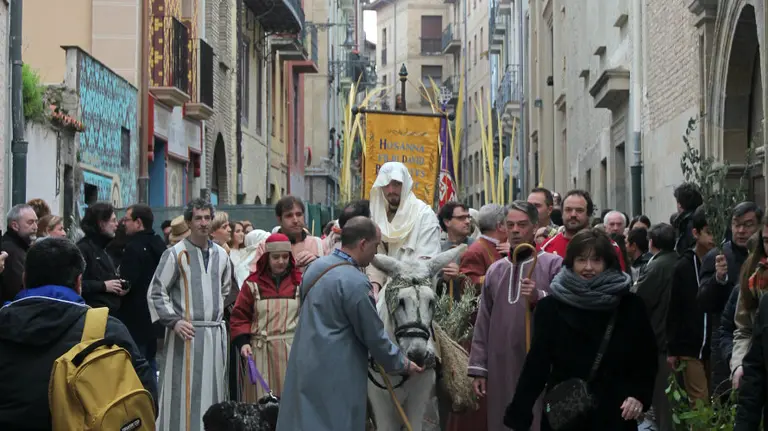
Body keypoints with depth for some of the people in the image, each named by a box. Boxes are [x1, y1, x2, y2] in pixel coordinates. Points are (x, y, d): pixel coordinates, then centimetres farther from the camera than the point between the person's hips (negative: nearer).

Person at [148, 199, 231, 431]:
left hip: (215, 333, 5)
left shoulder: (221, 254, 10)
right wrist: (173, 321, -16)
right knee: (183, 391, -5)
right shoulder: (175, 254, -6)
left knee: (212, 390, 8)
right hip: (186, 332, -5)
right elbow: (156, 293, -7)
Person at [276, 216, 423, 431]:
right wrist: (403, 364, 3)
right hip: (335, 379, -8)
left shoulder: (316, 266, 7)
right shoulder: (355, 283, -19)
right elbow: (374, 336, -11)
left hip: (303, 367, 8)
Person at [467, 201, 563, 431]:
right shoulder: (495, 270, 15)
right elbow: (483, 323, 14)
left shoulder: (553, 264, 1)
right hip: (501, 368, 4)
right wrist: (478, 368, 10)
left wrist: (540, 297, -26)